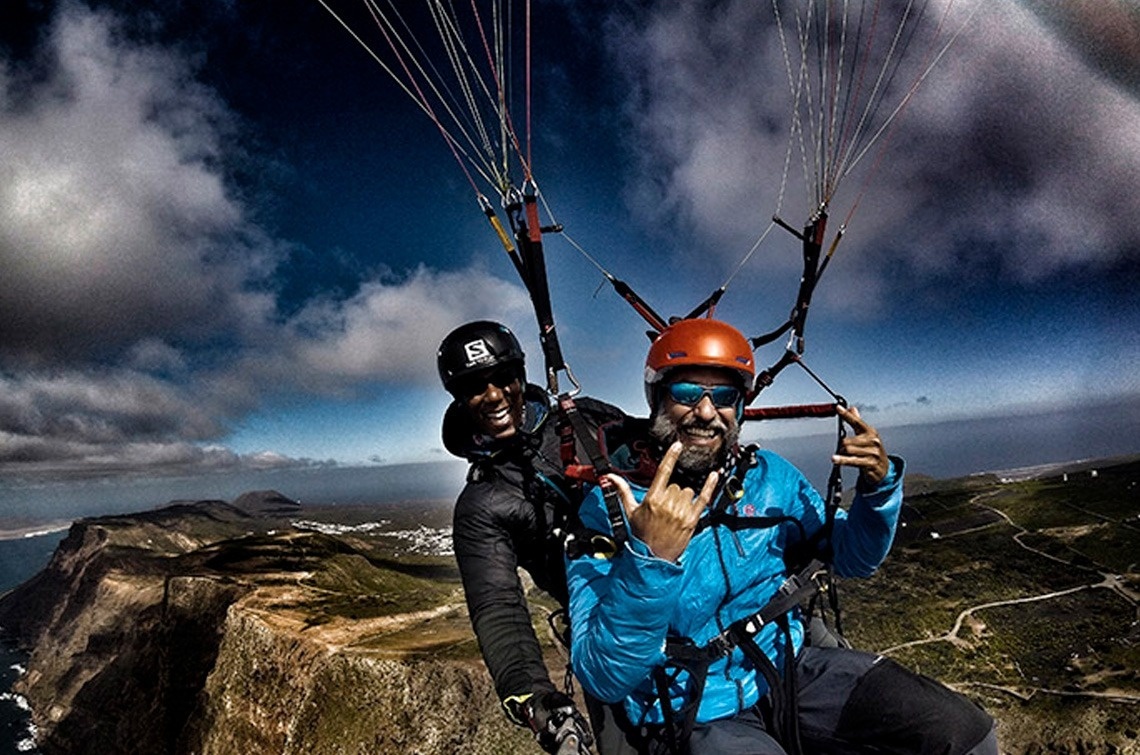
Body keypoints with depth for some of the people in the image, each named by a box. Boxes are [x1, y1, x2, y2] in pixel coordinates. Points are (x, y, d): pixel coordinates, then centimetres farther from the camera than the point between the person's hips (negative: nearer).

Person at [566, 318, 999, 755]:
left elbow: (851, 558, 11)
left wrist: (879, 486, -9)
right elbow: (604, 681, -23)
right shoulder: (607, 509, -17)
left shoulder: (768, 476, 0)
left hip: (793, 669, 5)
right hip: (694, 715, -4)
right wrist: (650, 559, -40)